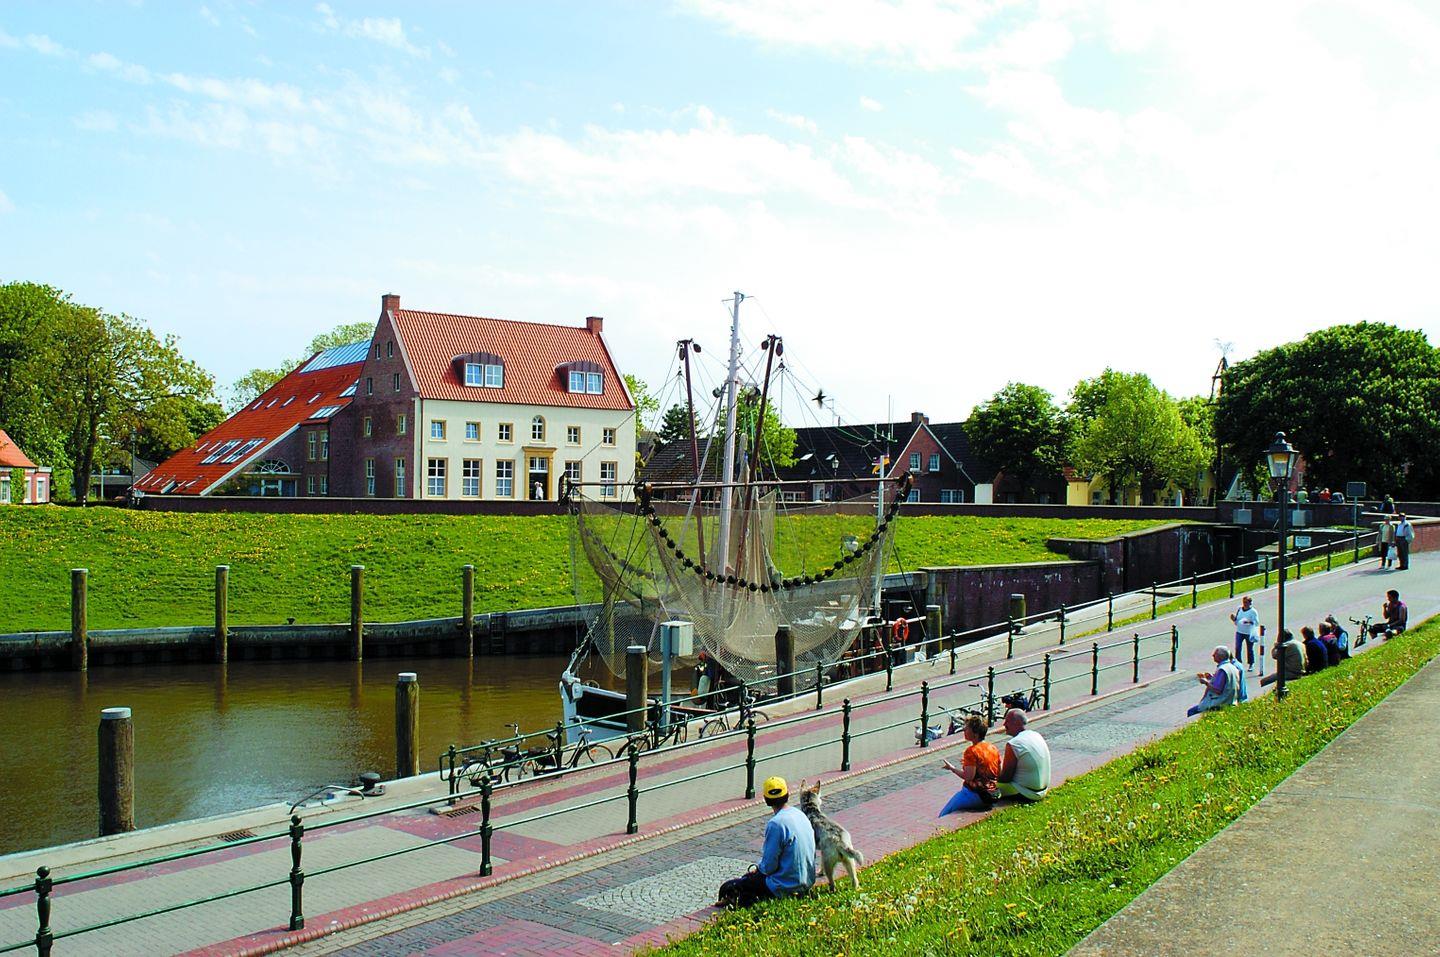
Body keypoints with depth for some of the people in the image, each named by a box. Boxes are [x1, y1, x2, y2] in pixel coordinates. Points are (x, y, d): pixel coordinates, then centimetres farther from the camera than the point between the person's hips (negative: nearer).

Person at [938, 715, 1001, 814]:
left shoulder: (972, 751, -16)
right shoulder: (993, 748, 6)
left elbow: (968, 777, -21)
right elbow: (999, 774, 14)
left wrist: (952, 768, -6)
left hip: (976, 794, -9)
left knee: (943, 815, -2)